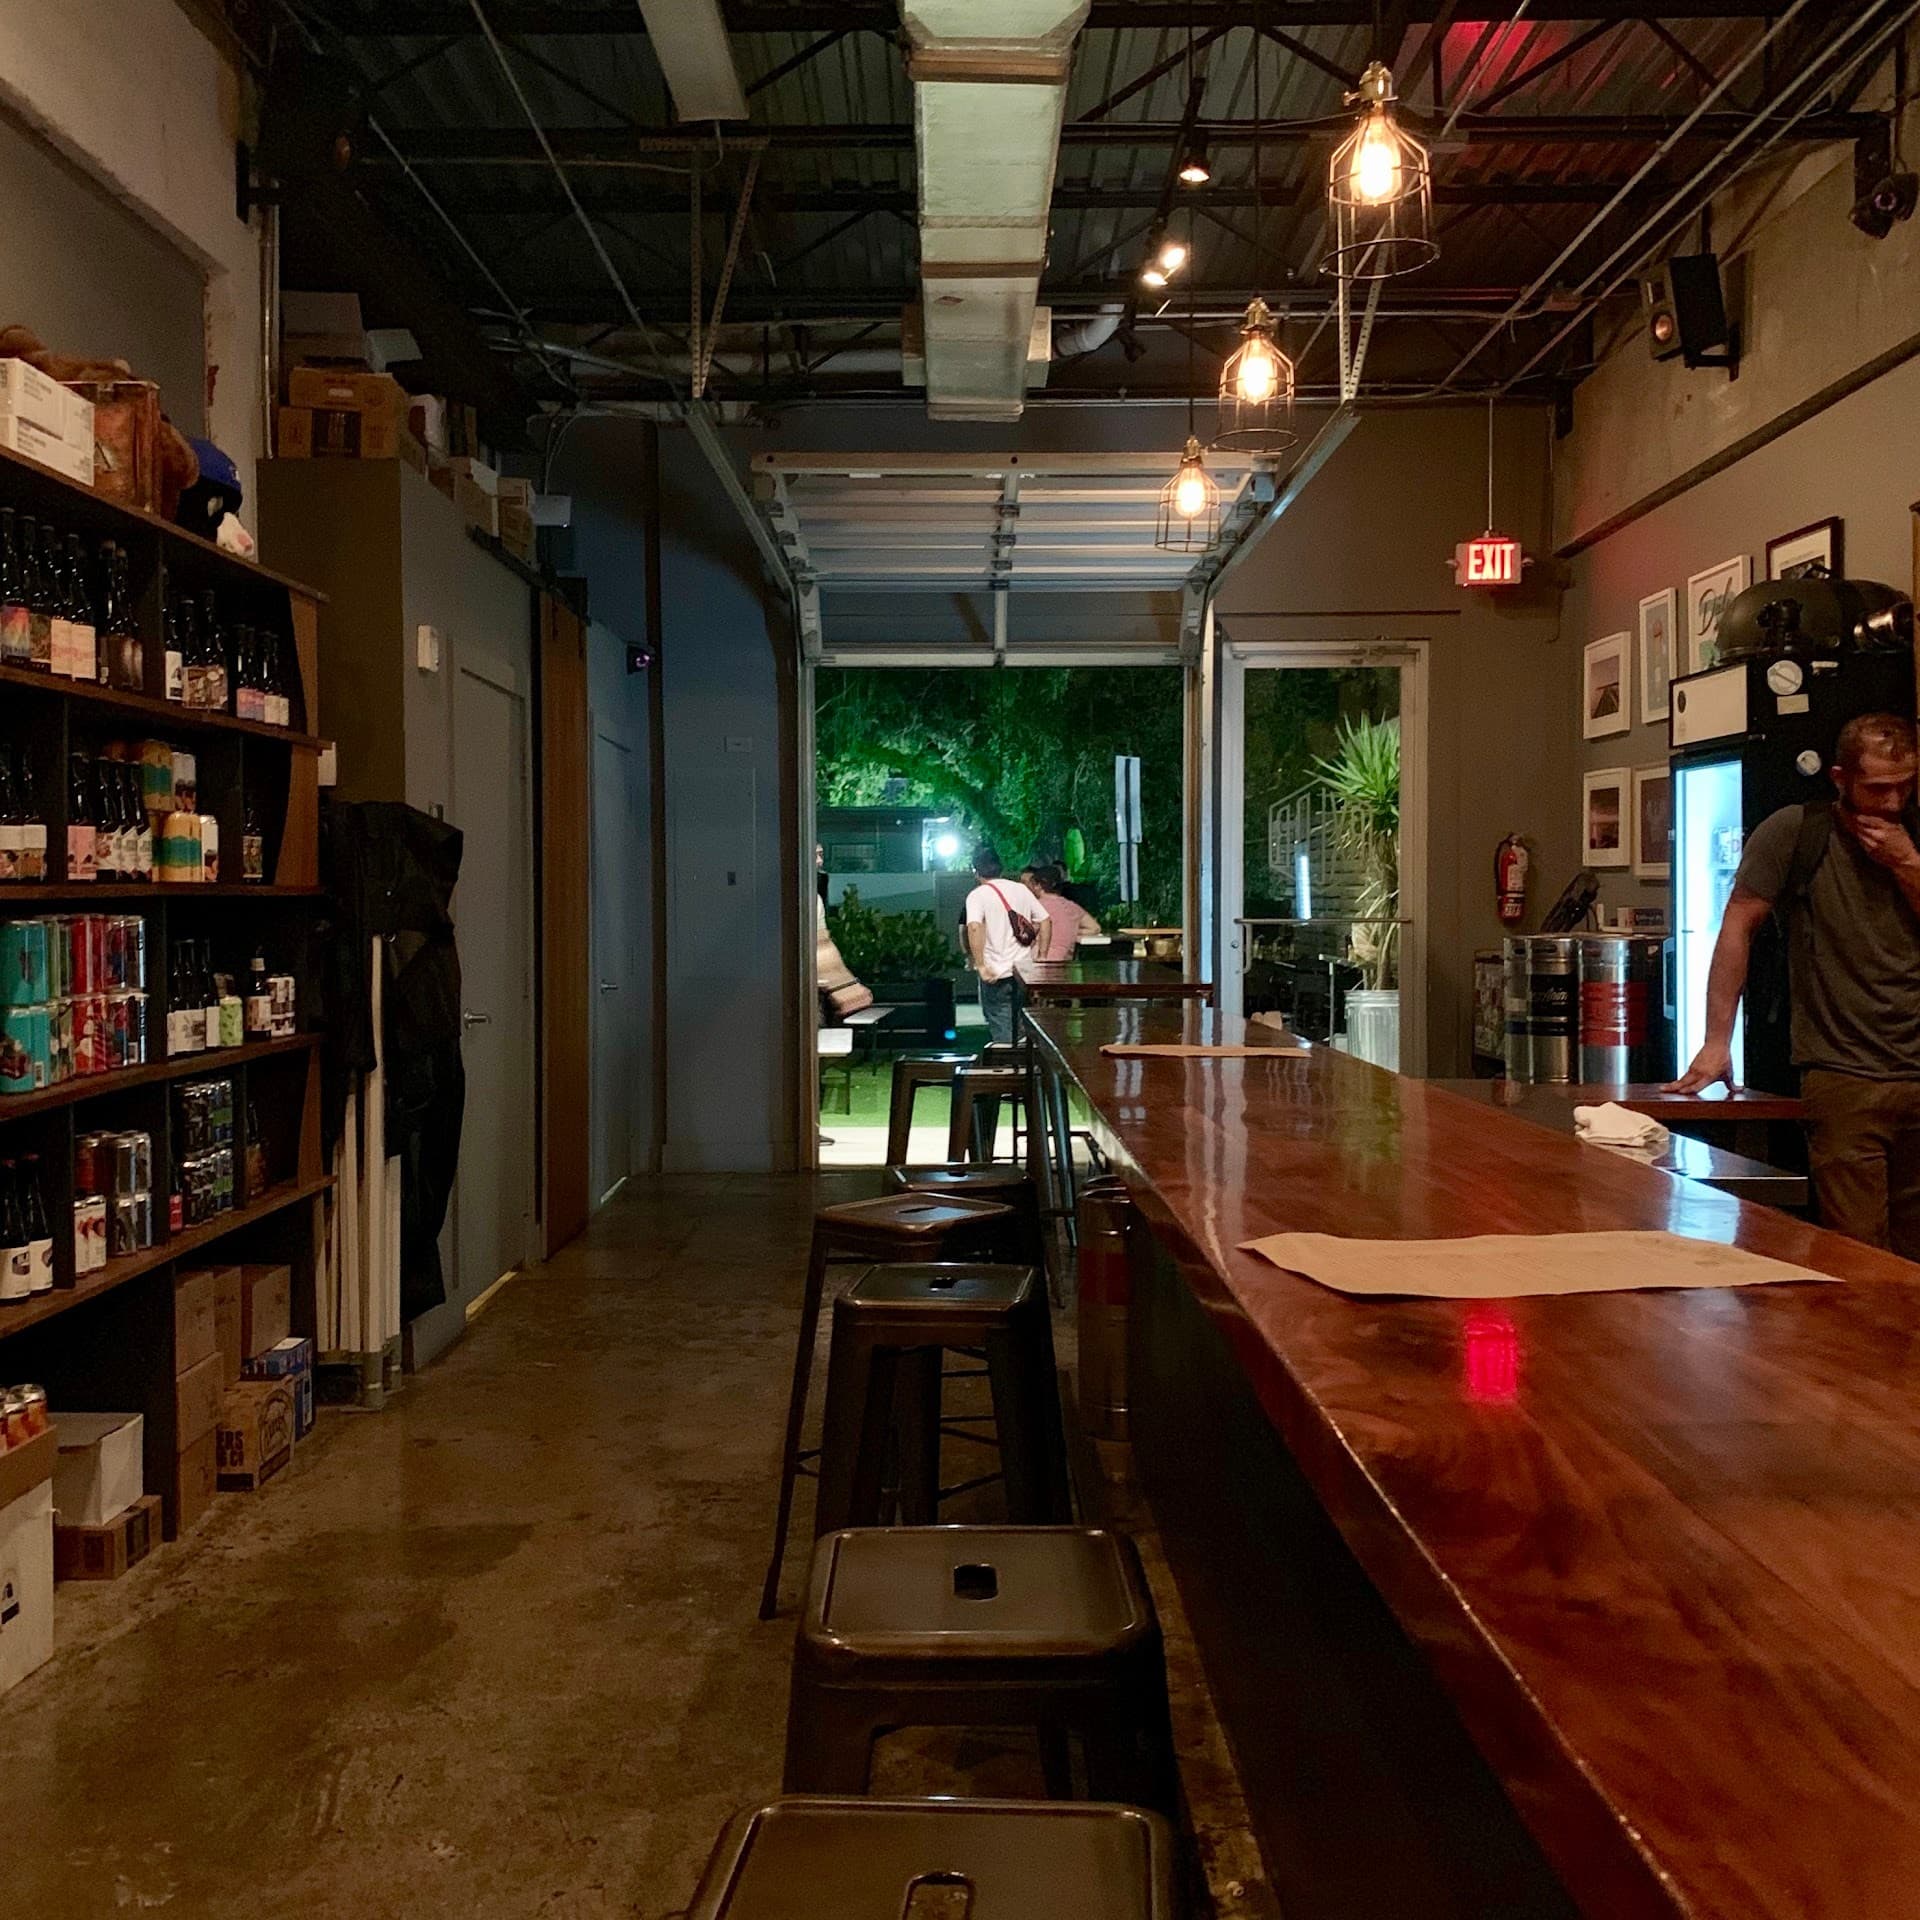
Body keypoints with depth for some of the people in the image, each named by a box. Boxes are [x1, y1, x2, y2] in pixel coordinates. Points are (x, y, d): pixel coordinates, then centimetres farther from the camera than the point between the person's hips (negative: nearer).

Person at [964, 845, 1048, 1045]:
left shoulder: (977, 895, -7)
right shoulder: (1020, 889, 8)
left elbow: (974, 928, -23)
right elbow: (1044, 921, 7)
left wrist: (980, 966, -22)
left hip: (995, 973, -5)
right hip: (1024, 971, 5)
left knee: (1000, 1031, 1)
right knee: (1019, 1025, 18)